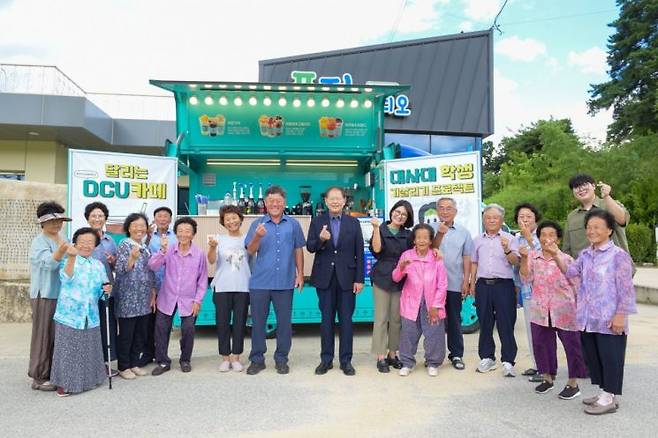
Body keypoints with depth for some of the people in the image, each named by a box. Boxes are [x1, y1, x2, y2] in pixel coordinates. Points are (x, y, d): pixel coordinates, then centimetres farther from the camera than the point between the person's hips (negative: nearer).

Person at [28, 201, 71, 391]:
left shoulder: (63, 240, 11)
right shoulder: (39, 242, -12)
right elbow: (49, 263, -29)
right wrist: (60, 252, -47)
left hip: (62, 294, 7)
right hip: (45, 295, -7)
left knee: (58, 335, 14)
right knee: (44, 335, -2)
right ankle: (39, 377, 8)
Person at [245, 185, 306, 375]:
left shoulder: (293, 224, 5)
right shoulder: (258, 224, 3)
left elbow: (298, 250, 9)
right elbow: (250, 251, -1)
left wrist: (300, 274, 4)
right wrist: (258, 236, -19)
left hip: (285, 282, 0)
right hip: (260, 282, 0)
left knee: (284, 322, 7)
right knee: (258, 321, 8)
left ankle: (281, 359, 21)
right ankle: (257, 359, 21)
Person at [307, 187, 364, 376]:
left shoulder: (353, 222, 2)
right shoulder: (317, 221, 3)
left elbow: (359, 252, 1)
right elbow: (310, 247, -2)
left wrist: (359, 279, -4)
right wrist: (321, 239, -23)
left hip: (346, 277, 0)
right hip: (325, 277, 0)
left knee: (346, 319, 6)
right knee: (326, 319, 8)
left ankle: (346, 360, 18)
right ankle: (326, 359, 20)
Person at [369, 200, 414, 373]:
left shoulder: (408, 235, 11)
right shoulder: (381, 230, 2)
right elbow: (376, 249, -14)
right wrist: (376, 228, -21)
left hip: (400, 280, 3)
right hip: (382, 279, -3)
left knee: (396, 319, 8)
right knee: (381, 318, -1)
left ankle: (392, 354, 21)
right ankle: (381, 357, 6)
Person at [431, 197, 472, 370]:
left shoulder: (463, 232, 8)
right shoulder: (431, 229, 3)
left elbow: (467, 258, 6)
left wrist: (466, 281, 0)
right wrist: (439, 234, -19)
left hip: (455, 284, 1)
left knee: (454, 320, 8)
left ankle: (456, 355, 19)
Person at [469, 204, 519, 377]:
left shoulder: (509, 238, 3)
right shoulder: (478, 240, 14)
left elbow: (515, 262, -6)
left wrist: (507, 249, -24)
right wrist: (472, 283, 13)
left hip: (503, 285, -3)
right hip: (483, 285, 4)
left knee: (506, 324, -2)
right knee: (484, 323, 9)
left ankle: (508, 361, 6)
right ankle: (487, 358, 20)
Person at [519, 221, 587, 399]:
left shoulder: (566, 259, -3)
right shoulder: (532, 256, 3)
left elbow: (576, 285, 2)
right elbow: (526, 279, -5)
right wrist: (524, 258, -16)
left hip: (564, 310, -2)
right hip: (540, 310, 3)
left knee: (571, 344, 4)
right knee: (541, 344, 11)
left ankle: (573, 383, 19)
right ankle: (547, 377, 30)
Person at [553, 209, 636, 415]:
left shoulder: (618, 255, -10)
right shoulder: (585, 254, 11)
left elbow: (626, 289, -11)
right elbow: (570, 271, 3)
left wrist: (621, 315, -14)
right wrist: (557, 256, -11)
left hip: (609, 320, -7)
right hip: (587, 319, 7)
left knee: (610, 357, 3)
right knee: (592, 356, 15)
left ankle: (610, 398, 15)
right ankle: (604, 393, 30)